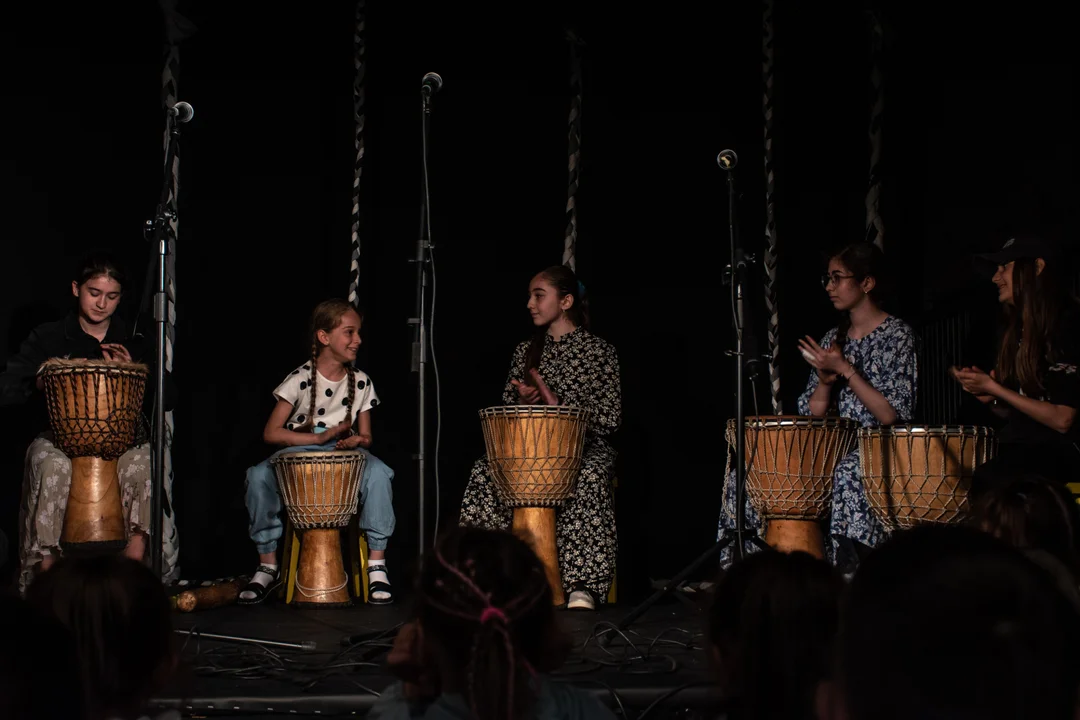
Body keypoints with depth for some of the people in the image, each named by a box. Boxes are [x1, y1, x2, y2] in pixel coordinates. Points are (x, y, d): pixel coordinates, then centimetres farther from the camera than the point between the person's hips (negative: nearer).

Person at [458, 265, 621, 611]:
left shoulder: (599, 352, 1)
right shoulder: (525, 352, 15)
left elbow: (609, 418, -3)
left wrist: (559, 406, -15)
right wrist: (522, 401, -5)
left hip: (585, 446, -4)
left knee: (590, 478, -39)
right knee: (485, 472, -26)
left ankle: (582, 585, -42)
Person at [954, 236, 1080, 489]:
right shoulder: (1018, 331, 16)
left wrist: (994, 388, -9)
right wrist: (989, 399, -1)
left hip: (1056, 453, -7)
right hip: (1018, 447, 7)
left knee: (987, 479, -33)